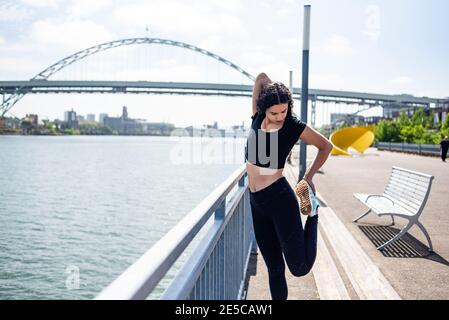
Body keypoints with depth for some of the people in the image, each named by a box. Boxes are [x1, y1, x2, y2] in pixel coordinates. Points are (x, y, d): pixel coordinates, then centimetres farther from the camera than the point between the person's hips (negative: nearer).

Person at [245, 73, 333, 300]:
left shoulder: (294, 127, -7)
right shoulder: (257, 118, 3)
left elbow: (326, 146, 8)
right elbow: (262, 78, 7)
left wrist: (308, 177, 6)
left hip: (280, 198, -5)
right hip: (256, 202, 5)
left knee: (299, 268, -4)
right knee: (274, 267, 12)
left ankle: (312, 213, 16)